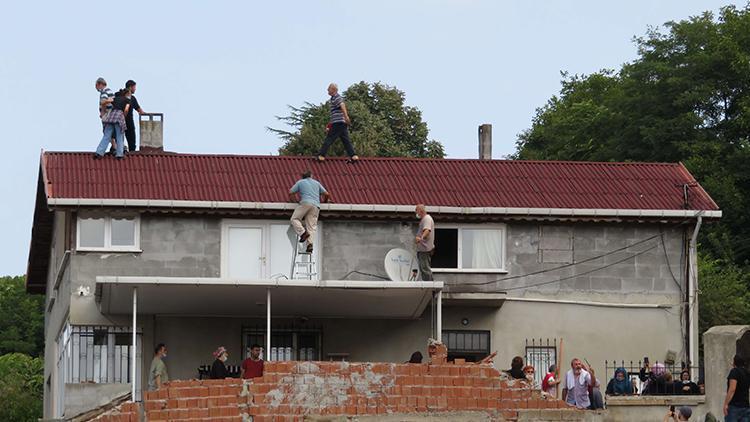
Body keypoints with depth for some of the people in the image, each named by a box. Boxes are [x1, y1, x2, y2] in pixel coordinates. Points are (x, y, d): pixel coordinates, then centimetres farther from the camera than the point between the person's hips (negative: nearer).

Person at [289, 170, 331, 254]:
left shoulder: (300, 182, 17)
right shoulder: (317, 183, 25)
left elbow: (291, 193, 13)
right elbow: (326, 194, 22)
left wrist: (294, 200, 30)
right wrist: (326, 200, 42)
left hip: (305, 203, -3)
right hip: (316, 206, 3)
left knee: (294, 219, 4)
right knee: (312, 226, -3)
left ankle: (302, 233, -20)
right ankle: (310, 244, -21)